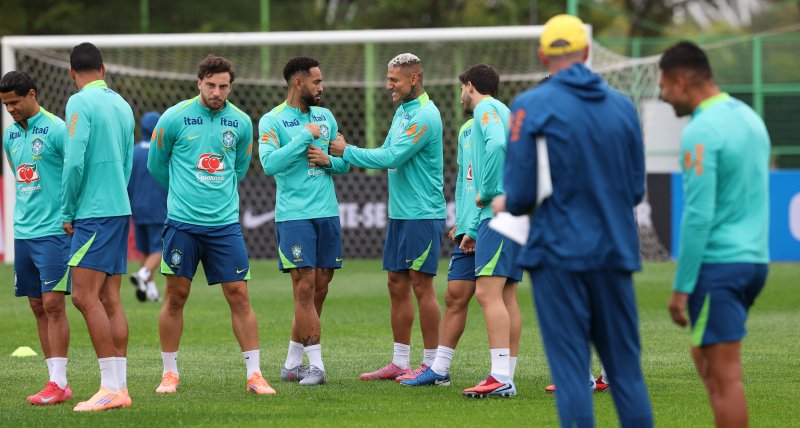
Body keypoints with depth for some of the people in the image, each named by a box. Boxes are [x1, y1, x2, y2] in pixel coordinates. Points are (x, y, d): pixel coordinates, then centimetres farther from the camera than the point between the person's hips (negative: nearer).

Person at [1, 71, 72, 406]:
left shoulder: (56, 130, -10)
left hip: (54, 231, -7)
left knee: (53, 304, -10)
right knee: (38, 307, 6)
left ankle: (58, 383, -9)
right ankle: (57, 383, 10)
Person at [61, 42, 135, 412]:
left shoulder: (80, 103, -10)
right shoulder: (122, 105, 14)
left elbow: (74, 162, -16)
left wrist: (68, 212, -6)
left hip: (94, 213, -8)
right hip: (120, 209, 8)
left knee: (85, 297, -10)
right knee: (110, 299, 9)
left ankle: (110, 387, -14)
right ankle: (120, 388, 8)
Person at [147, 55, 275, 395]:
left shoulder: (241, 122, 3)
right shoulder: (175, 118, -5)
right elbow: (156, 164, 9)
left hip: (225, 223, 2)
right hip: (182, 223, -2)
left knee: (239, 296, -2)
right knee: (175, 296, 3)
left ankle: (254, 374, 1)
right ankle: (170, 373, 15)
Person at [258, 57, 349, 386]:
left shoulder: (325, 116, 14)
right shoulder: (272, 121, -4)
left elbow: (345, 164, 18)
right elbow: (269, 163, -18)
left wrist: (329, 160, -4)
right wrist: (305, 137, -17)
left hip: (328, 213, 6)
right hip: (294, 214, -6)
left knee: (319, 289, 5)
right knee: (304, 287, -10)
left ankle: (292, 363, 14)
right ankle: (315, 365, -9)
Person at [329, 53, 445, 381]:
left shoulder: (425, 116, -16)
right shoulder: (402, 111, 15)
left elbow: (392, 157, -21)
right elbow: (387, 153, 14)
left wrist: (347, 152, -11)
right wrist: (336, 158, 3)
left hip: (423, 215, -9)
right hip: (399, 213, 9)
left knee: (421, 284, -6)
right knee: (397, 284, 9)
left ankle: (432, 364, 0)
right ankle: (400, 362, 14)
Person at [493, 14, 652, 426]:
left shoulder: (531, 106, -6)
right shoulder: (623, 106, 6)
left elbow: (522, 195, -9)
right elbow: (636, 190, 11)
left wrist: (504, 204, 13)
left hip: (559, 253, -3)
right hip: (614, 253, 4)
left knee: (570, 372, -2)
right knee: (626, 369, 8)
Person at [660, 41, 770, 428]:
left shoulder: (702, 131, -15)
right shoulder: (750, 118, 13)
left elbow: (698, 216, -19)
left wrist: (681, 287, -14)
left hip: (718, 265, -9)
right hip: (755, 260, 9)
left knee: (724, 375, -5)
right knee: (704, 357, 19)